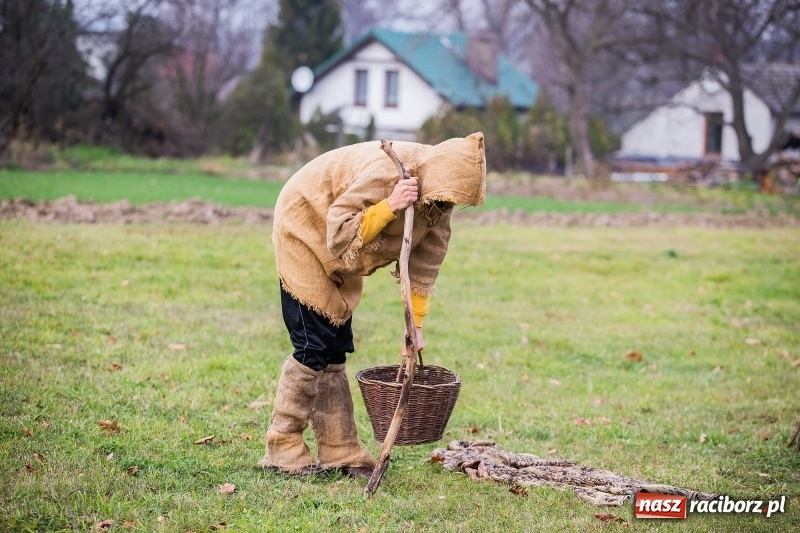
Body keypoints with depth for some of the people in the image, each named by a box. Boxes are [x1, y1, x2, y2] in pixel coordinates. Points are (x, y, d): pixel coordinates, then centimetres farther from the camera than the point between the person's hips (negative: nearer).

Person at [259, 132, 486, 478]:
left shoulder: (436, 195, -9)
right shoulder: (386, 172, -34)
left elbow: (424, 266, -3)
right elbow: (339, 235, -33)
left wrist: (415, 325, -7)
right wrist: (389, 206, -44)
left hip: (339, 262, 8)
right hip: (305, 231, -8)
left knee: (336, 351, 7)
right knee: (313, 346, -11)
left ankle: (340, 452, 9)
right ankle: (282, 448, -5)